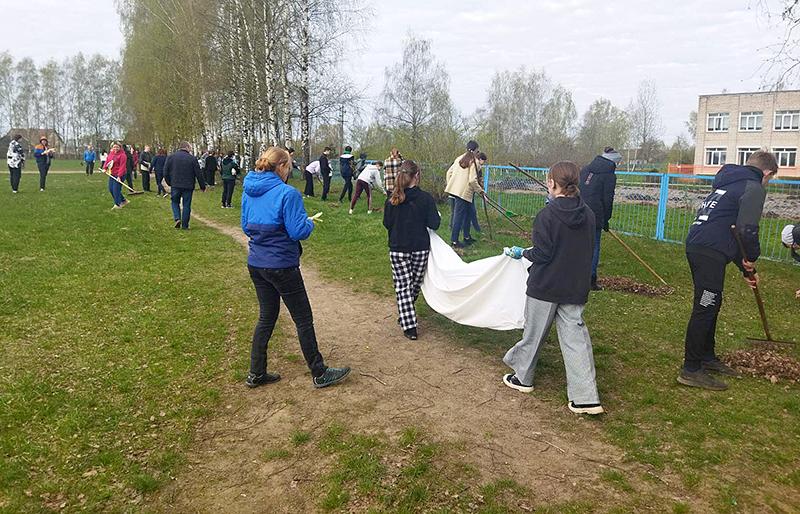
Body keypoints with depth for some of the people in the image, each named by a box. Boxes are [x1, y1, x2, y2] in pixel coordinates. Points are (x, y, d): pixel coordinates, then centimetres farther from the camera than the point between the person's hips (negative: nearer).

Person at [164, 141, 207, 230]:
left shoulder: (171, 157, 4)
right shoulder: (192, 158, -3)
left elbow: (165, 172, 5)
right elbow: (199, 174, -3)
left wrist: (169, 183, 19)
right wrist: (203, 186, 6)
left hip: (175, 185, 1)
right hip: (188, 186, -1)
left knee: (175, 202, 19)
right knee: (186, 205, 6)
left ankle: (177, 218, -2)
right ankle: (185, 225, 8)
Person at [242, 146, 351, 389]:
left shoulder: (249, 191, 6)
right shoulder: (287, 193, -18)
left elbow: (246, 226, 14)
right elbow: (298, 231, -18)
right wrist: (309, 223, 1)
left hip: (256, 264, 7)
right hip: (281, 266, -7)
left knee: (266, 318, 19)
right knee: (304, 320, 6)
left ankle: (256, 374, 25)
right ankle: (319, 374, 17)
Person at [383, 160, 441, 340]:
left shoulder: (392, 200, -6)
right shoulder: (426, 198, -11)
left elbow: (387, 224, 3)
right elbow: (434, 224, -12)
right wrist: (437, 217, 9)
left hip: (398, 249, 0)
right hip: (421, 248, 0)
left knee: (402, 287, 5)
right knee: (415, 284, 19)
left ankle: (409, 326, 1)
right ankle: (407, 316, 35)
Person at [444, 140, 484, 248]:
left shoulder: (459, 159, 12)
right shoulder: (474, 161, -9)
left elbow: (449, 172, 13)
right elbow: (472, 180, -16)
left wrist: (449, 185, 23)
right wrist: (479, 190, -2)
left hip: (454, 190, 8)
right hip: (464, 192, -8)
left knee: (467, 213, 20)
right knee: (459, 216, -4)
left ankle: (467, 237, 30)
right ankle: (454, 241, -1)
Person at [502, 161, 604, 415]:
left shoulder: (546, 215, -18)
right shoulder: (588, 214, 1)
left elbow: (542, 254, -17)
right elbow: (587, 249, 10)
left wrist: (522, 253, 0)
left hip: (545, 288, -5)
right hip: (575, 288, 5)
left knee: (534, 332, 13)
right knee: (575, 337, 6)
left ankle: (523, 377, 32)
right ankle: (586, 398, 4)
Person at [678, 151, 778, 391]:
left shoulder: (729, 184, 27)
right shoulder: (754, 188, -2)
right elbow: (747, 229, -18)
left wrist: (746, 268, 31)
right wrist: (752, 258, 1)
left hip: (697, 246, 10)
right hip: (710, 253, -10)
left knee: (711, 305, 20)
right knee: (704, 308, -6)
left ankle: (707, 357, 33)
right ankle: (691, 370, -1)